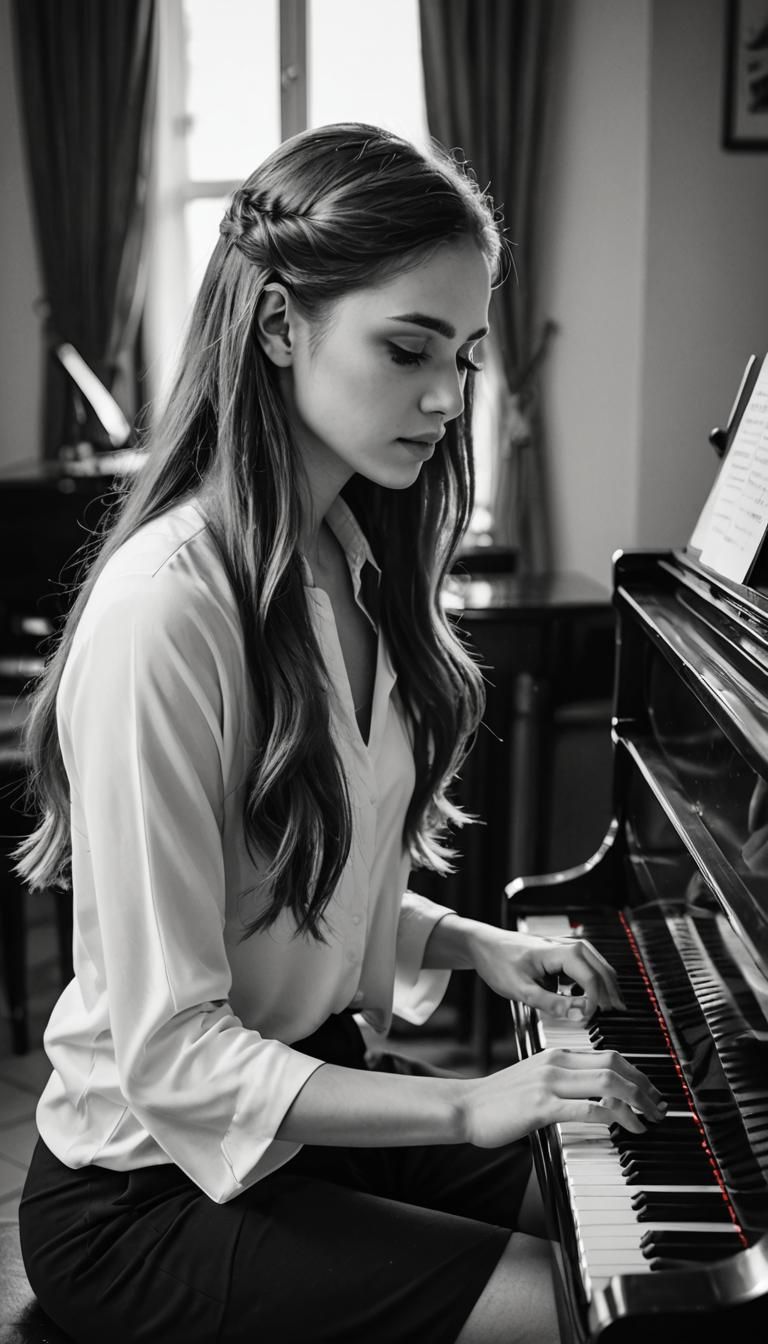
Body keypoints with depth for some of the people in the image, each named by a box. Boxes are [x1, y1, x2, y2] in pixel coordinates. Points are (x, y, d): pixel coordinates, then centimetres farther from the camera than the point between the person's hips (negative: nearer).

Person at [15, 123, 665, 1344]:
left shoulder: (350, 565, 3)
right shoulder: (164, 610, -26)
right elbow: (171, 1055, -24)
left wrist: (471, 943, 0)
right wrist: (468, 1107, -24)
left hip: (318, 1087, 8)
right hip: (155, 1194, -8)